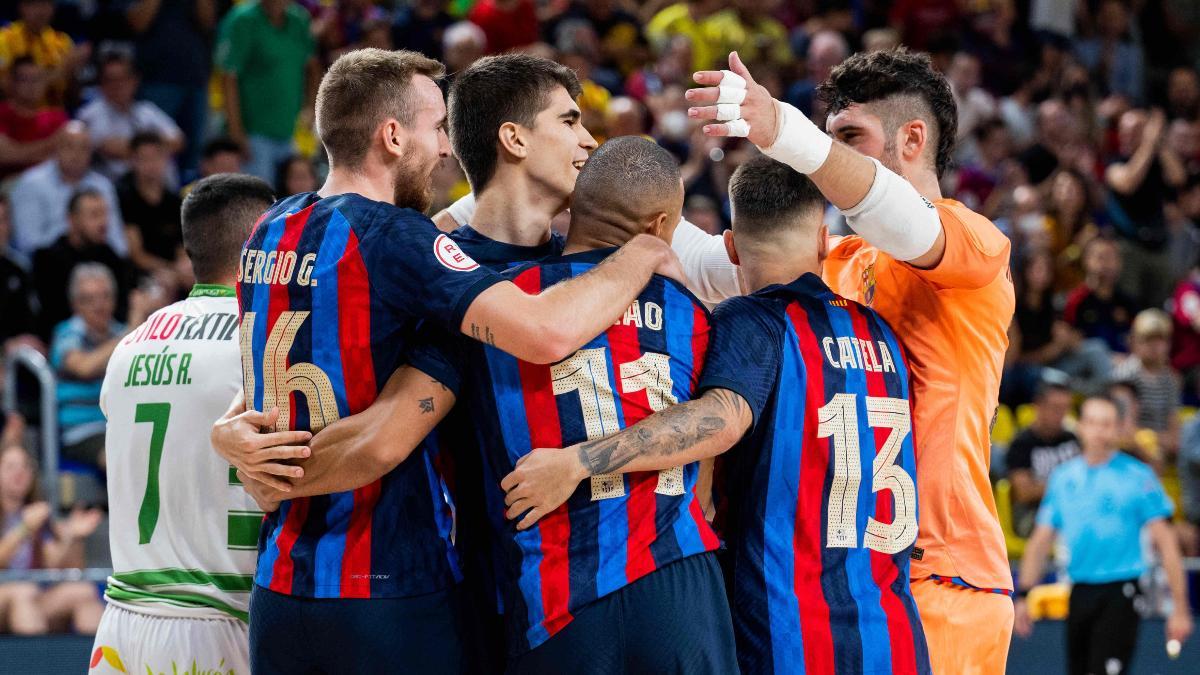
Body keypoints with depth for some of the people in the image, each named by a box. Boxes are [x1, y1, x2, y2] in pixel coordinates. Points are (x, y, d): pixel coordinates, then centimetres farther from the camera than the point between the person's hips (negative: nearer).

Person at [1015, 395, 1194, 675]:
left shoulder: (1137, 477, -4)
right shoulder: (1063, 478, 10)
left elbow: (1166, 543, -5)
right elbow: (1040, 541, 15)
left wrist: (1179, 607, -10)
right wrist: (1023, 596, 7)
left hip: (1120, 594, -5)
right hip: (1079, 594, 5)